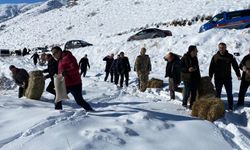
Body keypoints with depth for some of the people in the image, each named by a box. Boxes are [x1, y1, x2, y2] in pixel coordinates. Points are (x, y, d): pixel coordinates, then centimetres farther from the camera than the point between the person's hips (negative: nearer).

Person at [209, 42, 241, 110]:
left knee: (229, 94, 6)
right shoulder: (215, 57, 1)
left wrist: (238, 74, 4)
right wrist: (210, 77, 0)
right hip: (218, 79, 0)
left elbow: (235, 66, 7)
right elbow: (211, 68, 3)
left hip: (227, 78, 0)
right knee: (217, 93, 7)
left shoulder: (230, 56, 1)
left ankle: (230, 107, 16)